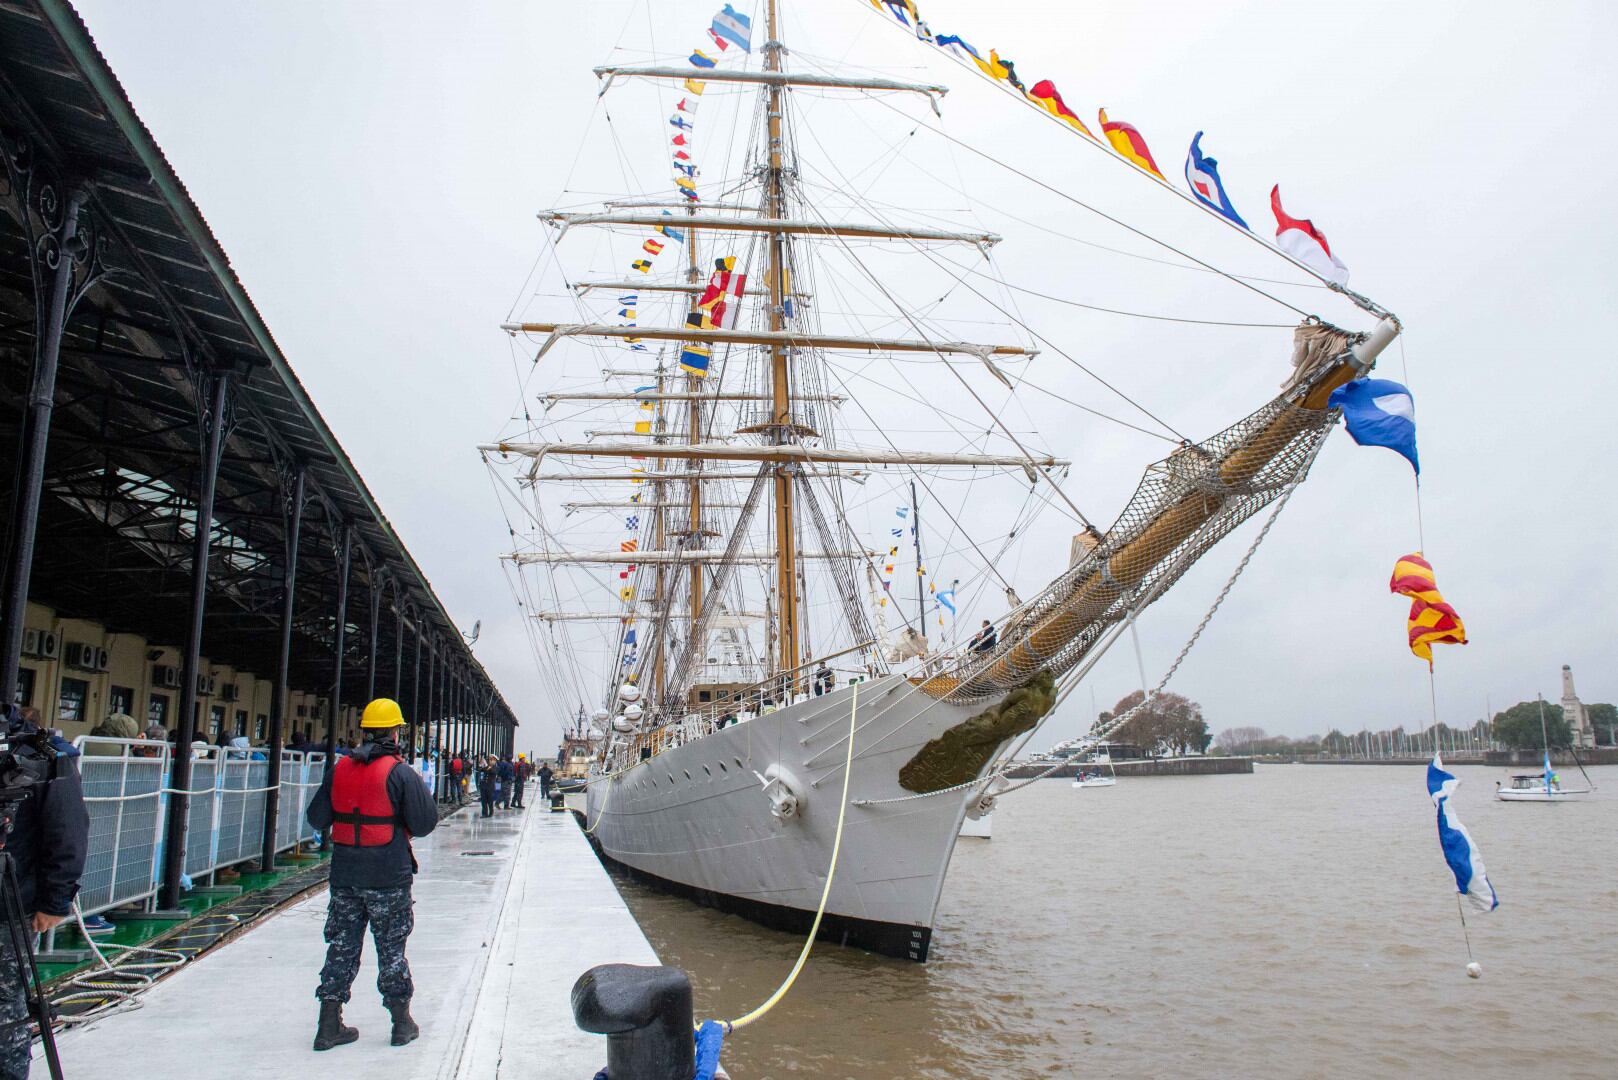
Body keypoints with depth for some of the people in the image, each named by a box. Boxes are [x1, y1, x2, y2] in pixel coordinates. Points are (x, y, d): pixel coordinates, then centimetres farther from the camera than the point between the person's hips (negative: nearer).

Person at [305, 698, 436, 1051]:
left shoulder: (339, 769, 1)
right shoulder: (401, 772, -13)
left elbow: (317, 818, 5)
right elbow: (425, 822, -11)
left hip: (344, 873, 4)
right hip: (388, 875, -4)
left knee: (342, 945, 13)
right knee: (391, 947, 8)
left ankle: (329, 1025, 16)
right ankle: (402, 1022, 19)